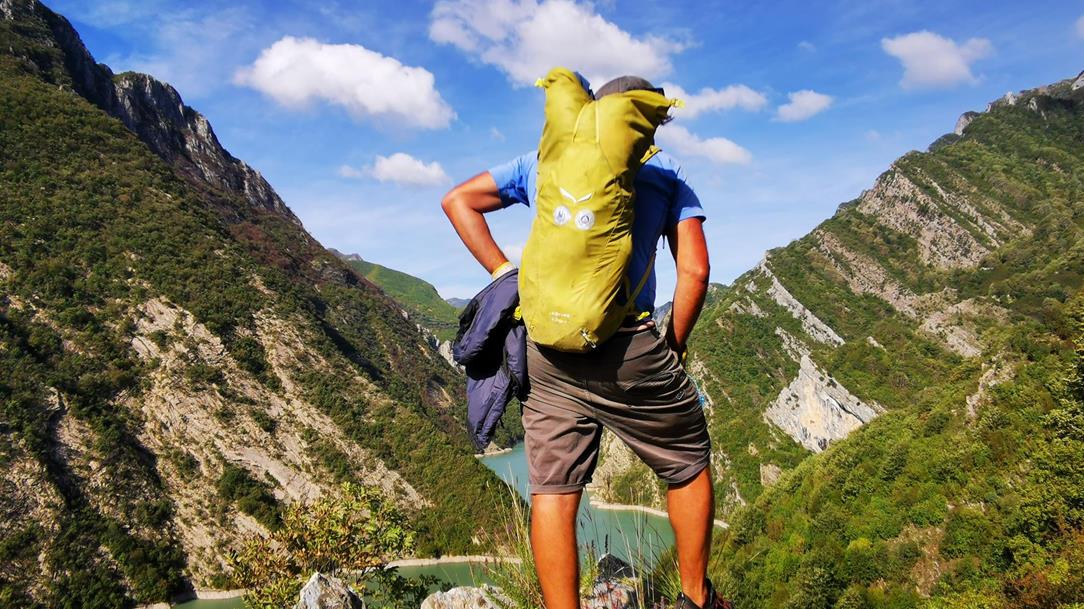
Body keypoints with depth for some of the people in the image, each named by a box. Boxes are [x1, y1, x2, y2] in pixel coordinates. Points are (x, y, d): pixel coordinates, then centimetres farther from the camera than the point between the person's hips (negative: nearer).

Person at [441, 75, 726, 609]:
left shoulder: (543, 160, 16)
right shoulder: (664, 172, 8)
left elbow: (457, 200, 16)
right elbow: (694, 271, -1)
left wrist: (506, 274, 10)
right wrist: (674, 348, 10)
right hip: (628, 346, -2)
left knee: (552, 489, 6)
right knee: (689, 465, 18)